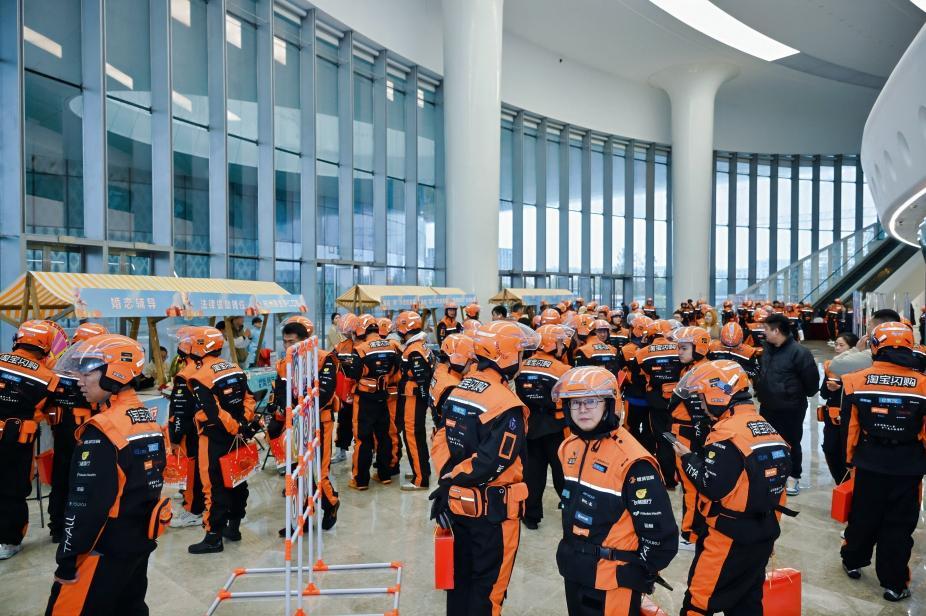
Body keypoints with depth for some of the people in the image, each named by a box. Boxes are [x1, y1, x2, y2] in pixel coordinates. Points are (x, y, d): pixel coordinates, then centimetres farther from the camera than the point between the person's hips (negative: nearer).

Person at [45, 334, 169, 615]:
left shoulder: (102, 429, -21)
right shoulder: (148, 420, 5)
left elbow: (86, 504, -21)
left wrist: (67, 560, -12)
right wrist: (138, 530, 21)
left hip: (106, 549, -8)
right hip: (141, 541, 8)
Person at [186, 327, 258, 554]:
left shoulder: (200, 377, -16)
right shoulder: (235, 369, 5)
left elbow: (212, 412, -20)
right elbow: (249, 399, 6)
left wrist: (236, 428, -13)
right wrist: (244, 423, 5)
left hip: (215, 439, -7)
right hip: (236, 437, 7)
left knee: (215, 487, 1)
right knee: (237, 480, 16)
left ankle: (214, 537, 8)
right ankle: (233, 527, 30)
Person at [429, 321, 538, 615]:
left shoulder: (460, 389, 1)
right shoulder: (507, 405, -22)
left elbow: (440, 440, 1)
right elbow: (492, 463, -25)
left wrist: (448, 480, -2)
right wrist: (451, 482, -12)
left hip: (459, 502, 7)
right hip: (493, 509, -7)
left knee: (461, 574, 23)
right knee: (488, 584, 11)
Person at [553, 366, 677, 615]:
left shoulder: (632, 461, -23)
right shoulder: (570, 448, 2)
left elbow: (659, 530, -19)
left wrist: (642, 572, -7)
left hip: (613, 580, -7)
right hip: (575, 571, 7)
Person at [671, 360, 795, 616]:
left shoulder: (727, 432, -21)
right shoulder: (765, 427, 6)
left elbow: (712, 486, -23)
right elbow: (759, 478, 10)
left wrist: (687, 457, -10)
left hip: (728, 537, -8)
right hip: (763, 534, 9)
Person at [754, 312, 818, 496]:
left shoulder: (799, 352, -20)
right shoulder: (766, 348, 3)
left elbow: (810, 380, -14)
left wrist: (799, 395, -1)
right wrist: (760, 391, 19)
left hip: (790, 408, -7)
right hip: (767, 406, 7)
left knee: (791, 443, 8)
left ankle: (794, 476, 25)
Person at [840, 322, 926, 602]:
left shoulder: (857, 381, -11)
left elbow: (849, 426, -3)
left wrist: (850, 457, 12)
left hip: (869, 463, 1)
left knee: (863, 516, 18)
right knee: (899, 524, 12)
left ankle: (853, 561, 36)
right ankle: (894, 583, 21)